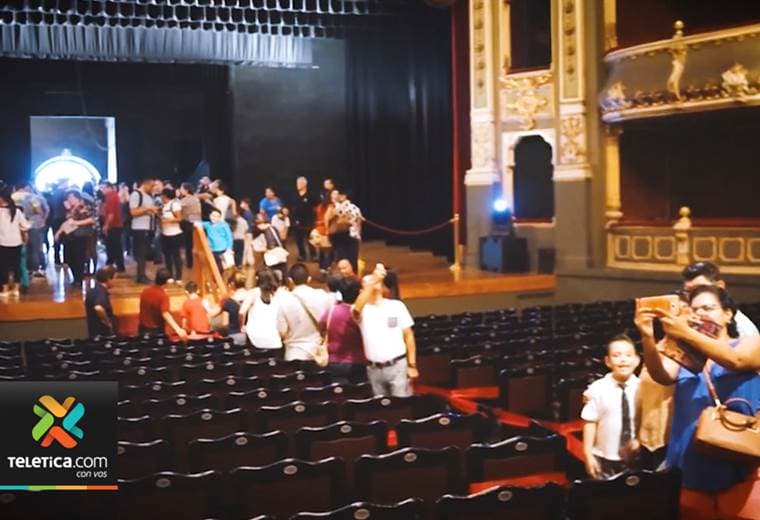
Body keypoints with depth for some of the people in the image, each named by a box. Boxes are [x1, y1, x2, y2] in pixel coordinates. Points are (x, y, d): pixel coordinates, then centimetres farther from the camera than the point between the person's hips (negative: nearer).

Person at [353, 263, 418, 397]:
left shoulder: (397, 306, 2)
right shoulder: (362, 310, 0)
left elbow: (408, 335, 4)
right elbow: (357, 307, -26)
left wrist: (412, 365, -1)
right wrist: (373, 281, -33)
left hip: (397, 365, -1)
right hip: (374, 369, 1)